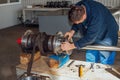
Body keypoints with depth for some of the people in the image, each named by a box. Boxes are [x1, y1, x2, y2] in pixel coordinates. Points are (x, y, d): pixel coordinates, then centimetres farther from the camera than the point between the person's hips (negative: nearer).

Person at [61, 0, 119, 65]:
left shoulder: (96, 17, -41)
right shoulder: (78, 8, -20)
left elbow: (89, 38, -36)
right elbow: (76, 23, 1)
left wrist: (72, 46, -33)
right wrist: (72, 31, -18)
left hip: (106, 35, -6)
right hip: (91, 35, 7)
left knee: (105, 62, -1)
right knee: (90, 59, 13)